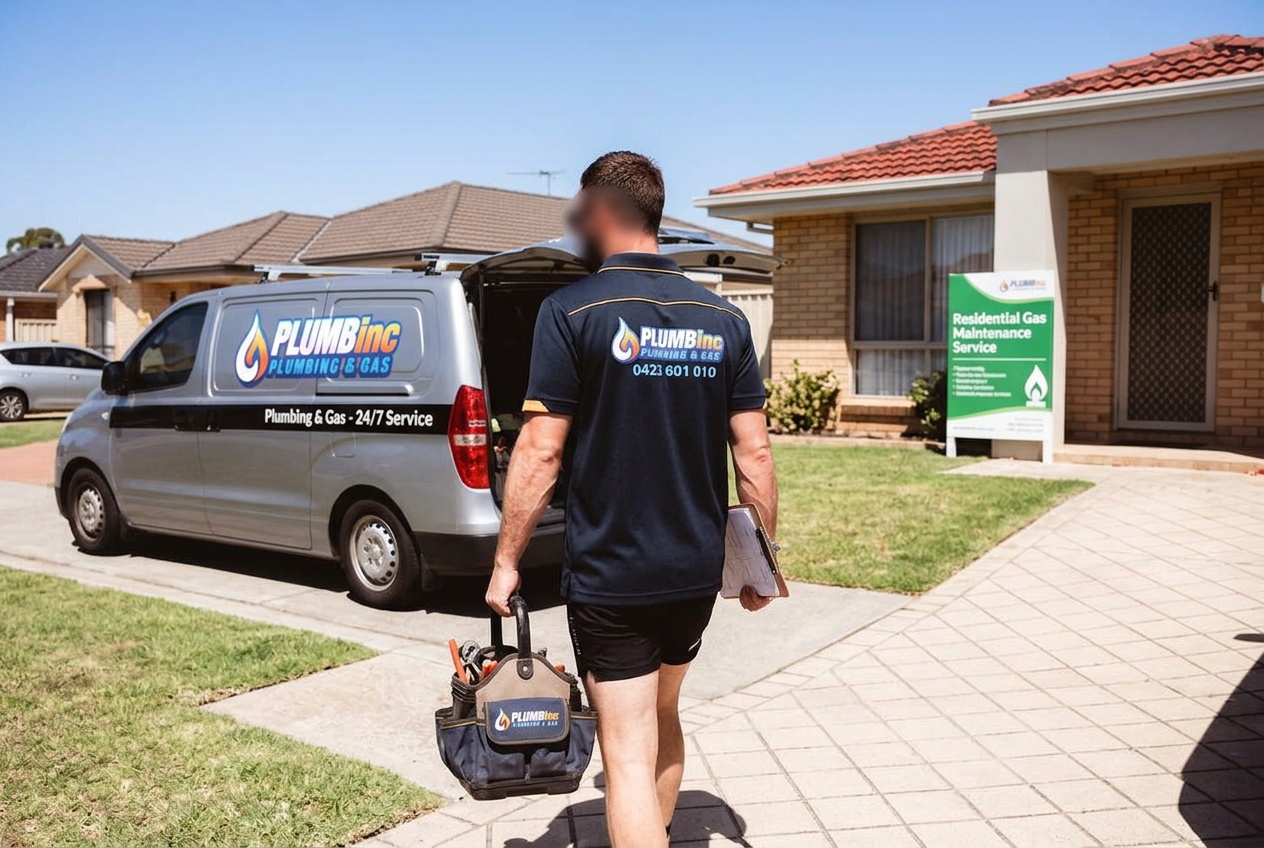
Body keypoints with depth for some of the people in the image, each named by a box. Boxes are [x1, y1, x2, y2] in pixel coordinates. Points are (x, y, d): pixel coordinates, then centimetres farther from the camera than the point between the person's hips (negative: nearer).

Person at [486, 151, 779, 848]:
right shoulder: (722, 318, 2)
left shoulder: (572, 311, -12)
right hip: (698, 573, 6)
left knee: (628, 755, 2)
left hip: (610, 577, -5)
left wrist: (506, 562, -4)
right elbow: (752, 453, 1)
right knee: (663, 718, 26)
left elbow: (540, 455, -14)